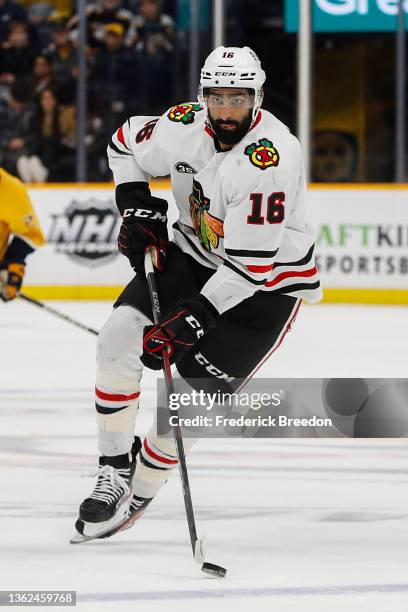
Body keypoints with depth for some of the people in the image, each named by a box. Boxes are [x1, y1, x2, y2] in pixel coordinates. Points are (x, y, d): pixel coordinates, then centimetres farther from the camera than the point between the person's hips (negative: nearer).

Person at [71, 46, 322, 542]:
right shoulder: (185, 127, -13)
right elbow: (125, 143, 11)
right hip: (195, 255, 6)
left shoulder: (270, 156, -31)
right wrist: (136, 209, -2)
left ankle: (138, 492, 8)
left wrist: (195, 318, -34)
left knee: (194, 390, -12)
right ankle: (114, 469, -2)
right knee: (120, 337, -14)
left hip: (268, 281, -6)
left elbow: (252, 260, -32)